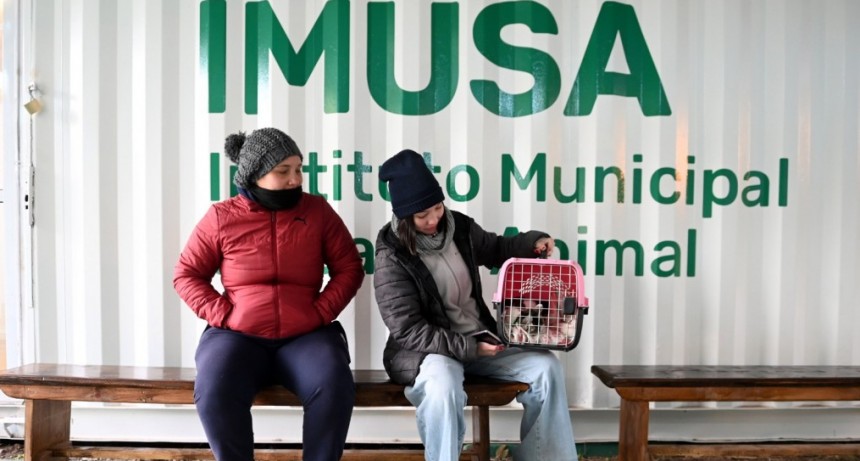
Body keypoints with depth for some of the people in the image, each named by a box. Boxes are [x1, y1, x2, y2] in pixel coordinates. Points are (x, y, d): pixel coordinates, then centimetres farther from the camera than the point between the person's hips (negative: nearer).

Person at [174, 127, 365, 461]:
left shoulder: (318, 210, 4)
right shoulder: (221, 217, 3)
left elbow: (349, 269, 6)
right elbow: (186, 274, 9)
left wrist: (321, 313, -8)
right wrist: (223, 314, -6)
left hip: (305, 336, 0)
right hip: (237, 335, 0)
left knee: (335, 387, -28)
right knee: (214, 392, -29)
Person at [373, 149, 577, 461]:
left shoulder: (458, 226, 0)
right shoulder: (392, 257, -17)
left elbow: (495, 250, 21)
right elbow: (408, 331, -19)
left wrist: (533, 242, 0)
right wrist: (470, 348, -25)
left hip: (481, 338, 6)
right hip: (427, 349, -6)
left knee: (546, 366, -6)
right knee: (442, 384, -39)